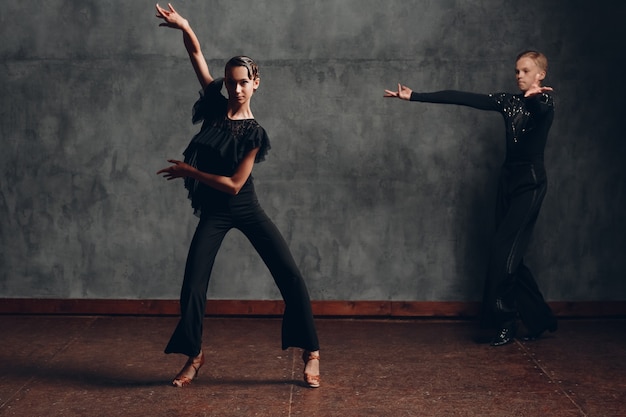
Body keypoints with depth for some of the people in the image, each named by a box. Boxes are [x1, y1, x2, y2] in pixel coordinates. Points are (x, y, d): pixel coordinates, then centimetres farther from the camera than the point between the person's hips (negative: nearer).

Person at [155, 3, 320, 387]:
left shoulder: (254, 133, -10)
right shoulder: (216, 105, -2)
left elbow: (234, 183, -15)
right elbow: (197, 54, -5)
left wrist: (189, 172, -13)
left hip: (246, 208, -2)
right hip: (214, 212, 3)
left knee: (291, 276, -9)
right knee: (193, 284, -3)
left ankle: (311, 354, 1)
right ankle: (195, 357, 16)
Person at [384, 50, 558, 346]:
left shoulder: (544, 101, -5)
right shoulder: (509, 101, 10)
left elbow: (540, 108, -31)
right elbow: (462, 98, 3)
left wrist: (534, 96, -57)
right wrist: (414, 96, -3)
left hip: (530, 182, -6)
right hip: (508, 180, 6)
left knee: (504, 250, -13)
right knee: (510, 256, 5)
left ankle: (505, 323, -4)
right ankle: (540, 319, 18)